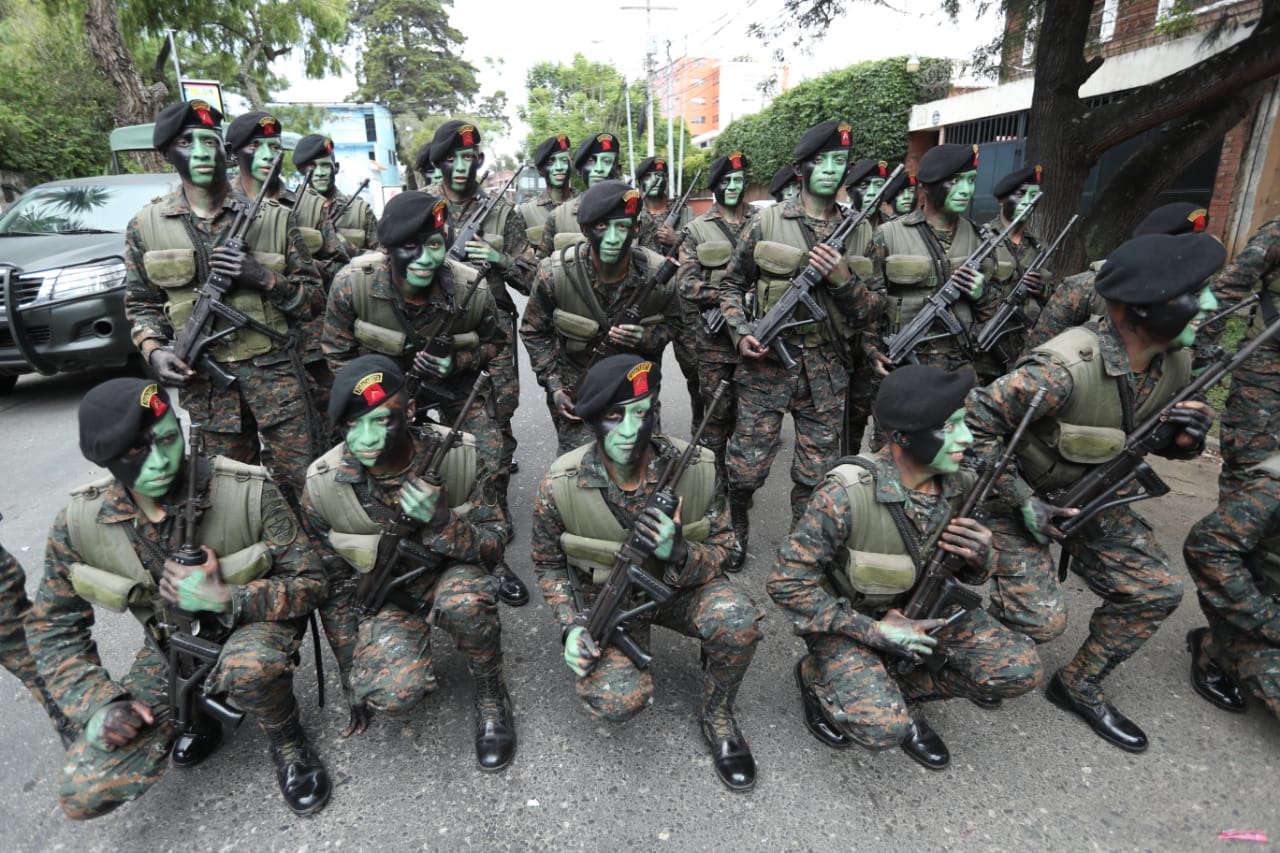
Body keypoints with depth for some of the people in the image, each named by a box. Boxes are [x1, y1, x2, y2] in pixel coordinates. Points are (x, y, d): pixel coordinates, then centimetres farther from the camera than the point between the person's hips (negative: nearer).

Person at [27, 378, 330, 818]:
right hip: (170, 650, 4)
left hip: (252, 624, -3)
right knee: (84, 795, -10)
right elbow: (54, 625, 1)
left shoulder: (250, 492, -25)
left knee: (249, 667, -39)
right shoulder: (78, 523, -14)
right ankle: (194, 720, 19)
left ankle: (289, 743, -5)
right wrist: (96, 701, -11)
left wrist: (227, 599, -32)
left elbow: (310, 582, -17)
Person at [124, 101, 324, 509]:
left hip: (274, 371, -2)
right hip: (204, 379, 2)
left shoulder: (272, 217, 0)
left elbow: (312, 295, 2)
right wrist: (154, 350, -6)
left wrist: (262, 277, -15)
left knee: (300, 483, 2)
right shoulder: (146, 225, 6)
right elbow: (141, 303, 13)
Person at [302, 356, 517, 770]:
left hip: (450, 571, -1)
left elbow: (493, 548, -12)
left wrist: (442, 523, -34)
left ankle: (491, 695, -6)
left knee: (463, 601, -37)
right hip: (384, 594, 1)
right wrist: (352, 673, 1)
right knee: (390, 692, -27)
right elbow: (333, 585, -3)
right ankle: (416, 669, 12)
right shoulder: (323, 486, -17)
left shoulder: (459, 456, -21)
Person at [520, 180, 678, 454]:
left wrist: (645, 338, -22)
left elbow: (669, 327, 1)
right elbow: (534, 332, -2)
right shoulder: (554, 274, -19)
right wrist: (553, 385, -9)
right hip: (575, 392, -1)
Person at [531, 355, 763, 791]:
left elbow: (720, 550, -7)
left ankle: (718, 717, 0)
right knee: (616, 701, -26)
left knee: (737, 619, -31)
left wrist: (678, 553, -30)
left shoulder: (697, 470, -19)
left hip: (680, 587, 1)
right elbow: (549, 564, -1)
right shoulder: (560, 486, -19)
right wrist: (571, 627, -16)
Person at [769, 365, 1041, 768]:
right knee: (881, 727, -27)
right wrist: (874, 631, -26)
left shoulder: (960, 485, -11)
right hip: (848, 619, -5)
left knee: (1021, 668, -12)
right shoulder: (846, 495, -30)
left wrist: (979, 559, -19)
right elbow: (787, 583, -23)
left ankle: (898, 691, 7)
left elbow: (966, 574, 7)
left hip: (919, 608, 6)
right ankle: (816, 677, 6)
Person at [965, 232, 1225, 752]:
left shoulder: (1176, 362, -6)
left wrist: (1186, 434, -16)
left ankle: (1079, 686, 22)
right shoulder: (1066, 368, -32)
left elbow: (1154, 440, 10)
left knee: (1156, 591, 3)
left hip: (1091, 494, 8)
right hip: (1017, 497, -7)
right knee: (1041, 620, -13)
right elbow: (974, 423, -28)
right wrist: (1023, 503, -24)